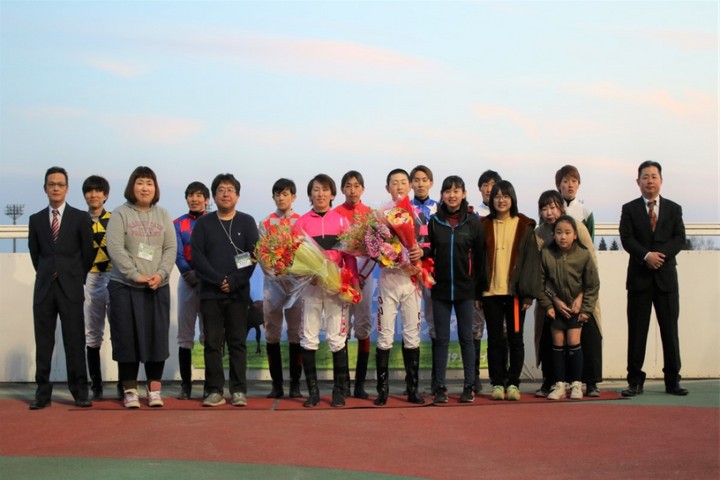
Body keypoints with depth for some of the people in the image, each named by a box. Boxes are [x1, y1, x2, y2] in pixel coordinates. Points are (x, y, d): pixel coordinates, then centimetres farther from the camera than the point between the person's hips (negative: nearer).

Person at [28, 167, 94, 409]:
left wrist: (78, 278, 7)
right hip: (44, 288, 2)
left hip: (71, 288, -2)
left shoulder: (80, 218, 3)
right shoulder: (36, 219, 10)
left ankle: (80, 391, 3)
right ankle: (43, 391, 8)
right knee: (43, 341, 3)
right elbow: (34, 253, 16)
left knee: (75, 341, -2)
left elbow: (88, 253, 6)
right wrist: (46, 275, 12)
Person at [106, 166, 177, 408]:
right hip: (125, 286, -3)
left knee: (157, 336, 2)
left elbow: (171, 248, 4)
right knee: (127, 337, 0)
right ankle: (130, 390, 9)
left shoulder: (163, 215, 11)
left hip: (157, 287, 3)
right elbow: (115, 248, -10)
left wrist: (161, 274, -11)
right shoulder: (120, 214, 0)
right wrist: (136, 275, -16)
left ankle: (154, 389, 11)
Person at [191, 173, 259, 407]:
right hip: (210, 293, 1)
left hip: (238, 293, -1)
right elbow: (196, 256, -1)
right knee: (213, 343, 1)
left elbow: (253, 255, -1)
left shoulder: (246, 222, 7)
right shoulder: (204, 223, 8)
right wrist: (219, 280, -12)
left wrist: (235, 281, -12)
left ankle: (239, 391, 6)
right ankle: (215, 391, 5)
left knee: (238, 342, 2)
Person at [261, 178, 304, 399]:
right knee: (272, 333, 2)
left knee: (296, 331, 1)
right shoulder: (265, 223, 9)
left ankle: (295, 383, 7)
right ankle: (276, 383, 9)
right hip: (272, 281, 1)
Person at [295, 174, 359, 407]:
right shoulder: (302, 222, 7)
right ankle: (312, 391, 8)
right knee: (308, 339, 1)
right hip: (310, 285, 1)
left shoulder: (341, 221, 7)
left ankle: (339, 391, 6)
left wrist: (353, 283, -5)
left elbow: (349, 255, 5)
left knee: (338, 339, 0)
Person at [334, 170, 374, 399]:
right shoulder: (335, 214, 3)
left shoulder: (370, 213, 6)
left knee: (363, 327, 0)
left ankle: (360, 383, 4)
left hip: (364, 274, 1)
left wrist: (363, 274, -7)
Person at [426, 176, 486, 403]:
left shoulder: (473, 222, 1)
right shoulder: (434, 221, 4)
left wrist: (479, 288, -1)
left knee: (466, 338, 5)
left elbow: (479, 257, 1)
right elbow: (428, 253, 5)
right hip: (440, 289, 1)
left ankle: (469, 386, 12)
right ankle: (440, 387, 10)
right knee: (441, 339, 4)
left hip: (466, 289, -1)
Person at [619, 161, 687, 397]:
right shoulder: (629, 209, 5)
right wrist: (646, 255, -21)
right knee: (637, 331, 1)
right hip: (639, 277, -1)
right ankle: (635, 381, 6)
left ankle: (672, 381, 10)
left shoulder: (674, 209, 9)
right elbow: (627, 239, -6)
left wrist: (661, 254, -17)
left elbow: (679, 238, -1)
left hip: (666, 276, 1)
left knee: (670, 330, 3)